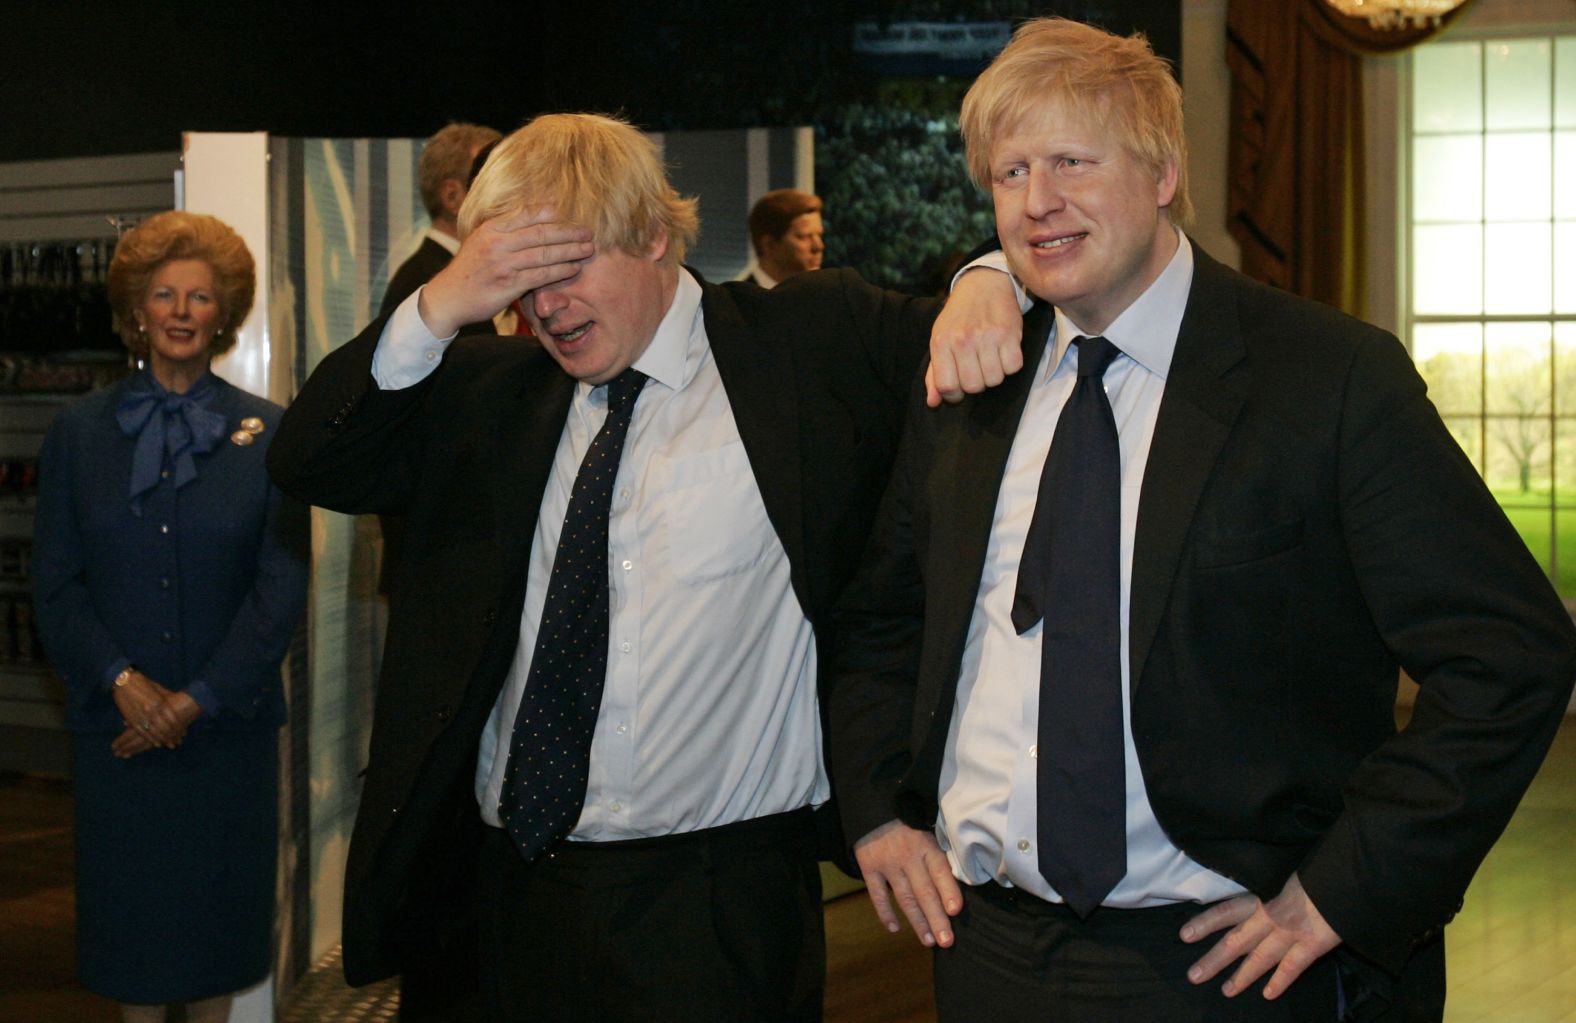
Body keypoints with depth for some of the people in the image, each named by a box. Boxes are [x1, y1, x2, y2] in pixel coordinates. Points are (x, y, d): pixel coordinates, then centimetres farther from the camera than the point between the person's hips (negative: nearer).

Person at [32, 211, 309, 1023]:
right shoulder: (78, 433, 5)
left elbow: (283, 584, -4)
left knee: (219, 904, 8)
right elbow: (55, 584, 2)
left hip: (228, 723, -1)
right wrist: (121, 680, -12)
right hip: (117, 719, 1)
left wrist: (199, 698, -11)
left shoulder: (266, 434, 0)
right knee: (129, 906, 8)